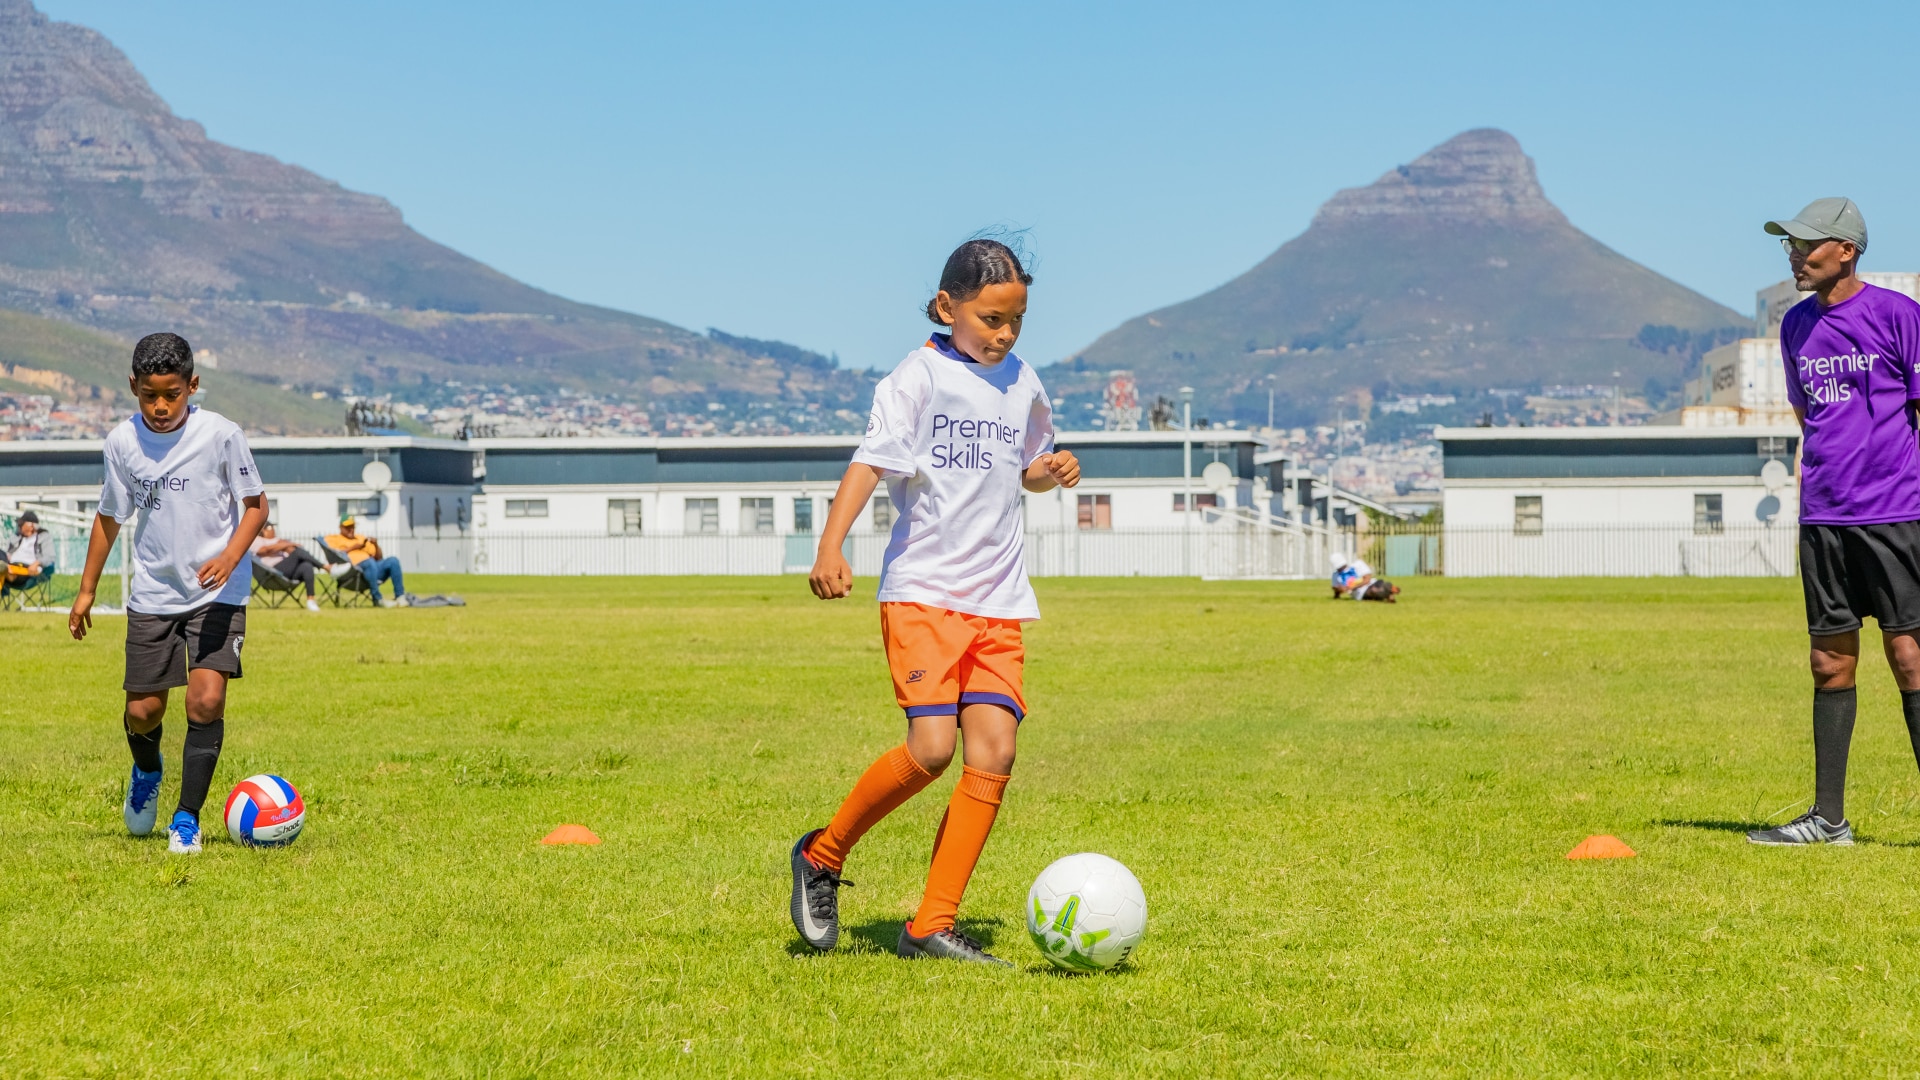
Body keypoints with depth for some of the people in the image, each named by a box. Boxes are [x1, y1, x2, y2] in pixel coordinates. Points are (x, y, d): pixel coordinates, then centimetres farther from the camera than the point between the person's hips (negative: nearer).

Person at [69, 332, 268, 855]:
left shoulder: (221, 434, -12)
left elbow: (256, 504, -4)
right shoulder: (122, 442, -1)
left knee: (206, 698, -16)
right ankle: (146, 772, 39)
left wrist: (230, 556, -21)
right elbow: (110, 516, 11)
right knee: (143, 710, 4)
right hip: (152, 592, 3)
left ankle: (187, 817, -2)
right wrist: (86, 590, 14)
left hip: (217, 592, -3)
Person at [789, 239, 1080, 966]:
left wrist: (1050, 471, 7)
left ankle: (932, 927, -1)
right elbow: (872, 460, -17)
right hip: (922, 591, -6)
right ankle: (822, 856, 6)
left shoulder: (1021, 384, 14)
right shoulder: (920, 377, -5)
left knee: (994, 753, -7)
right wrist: (831, 545, -32)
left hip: (998, 602, 6)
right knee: (931, 747, -18)